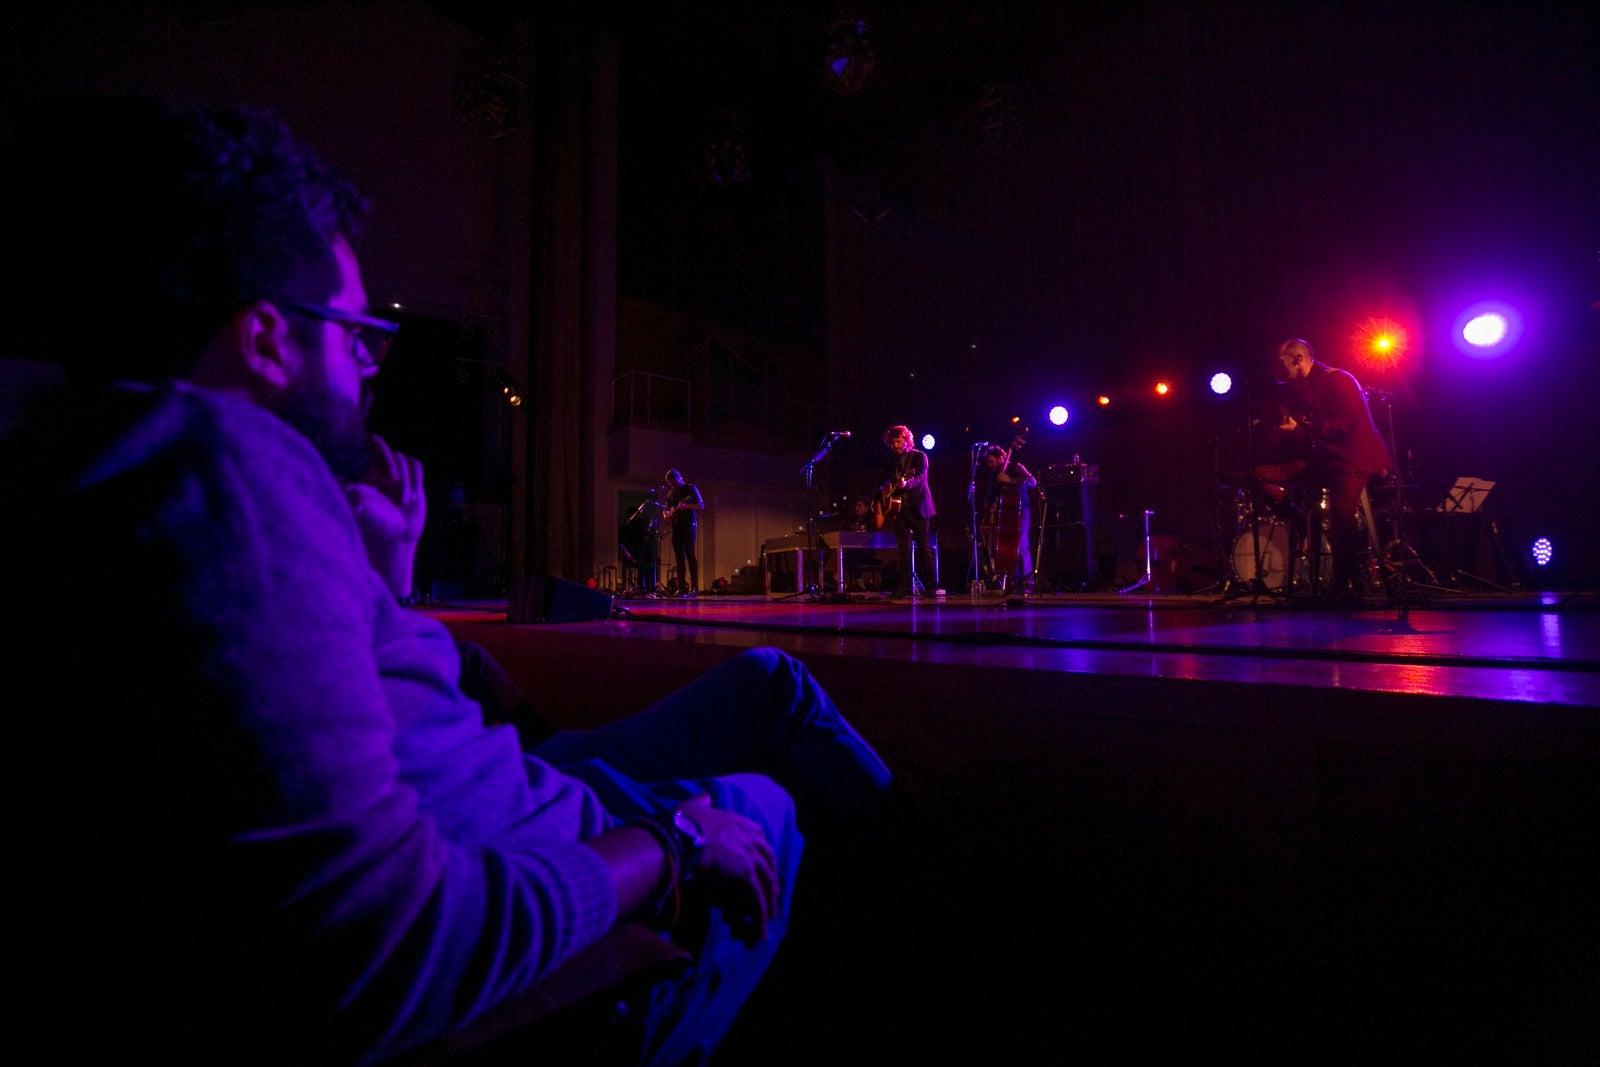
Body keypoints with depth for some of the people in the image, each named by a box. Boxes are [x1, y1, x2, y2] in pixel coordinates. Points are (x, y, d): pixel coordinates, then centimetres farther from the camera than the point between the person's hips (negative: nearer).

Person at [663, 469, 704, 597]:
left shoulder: (690, 489, 1)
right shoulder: (670, 494, 18)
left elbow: (701, 505, -7)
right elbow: (666, 509, 21)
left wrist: (686, 506, -21)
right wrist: (666, 514, -3)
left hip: (689, 525, -5)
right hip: (676, 527, 6)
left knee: (690, 555, -12)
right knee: (679, 557, 1)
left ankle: (694, 587, -13)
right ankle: (682, 587, 3)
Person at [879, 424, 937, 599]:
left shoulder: (919, 456, 0)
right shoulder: (894, 461, 17)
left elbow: (921, 477, -16)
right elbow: (886, 481, 22)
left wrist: (907, 483, -35)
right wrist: (882, 494, 0)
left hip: (917, 507, -5)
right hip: (898, 507, 5)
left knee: (923, 547, -4)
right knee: (903, 550, 3)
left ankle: (930, 586, 1)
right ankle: (904, 588, 4)